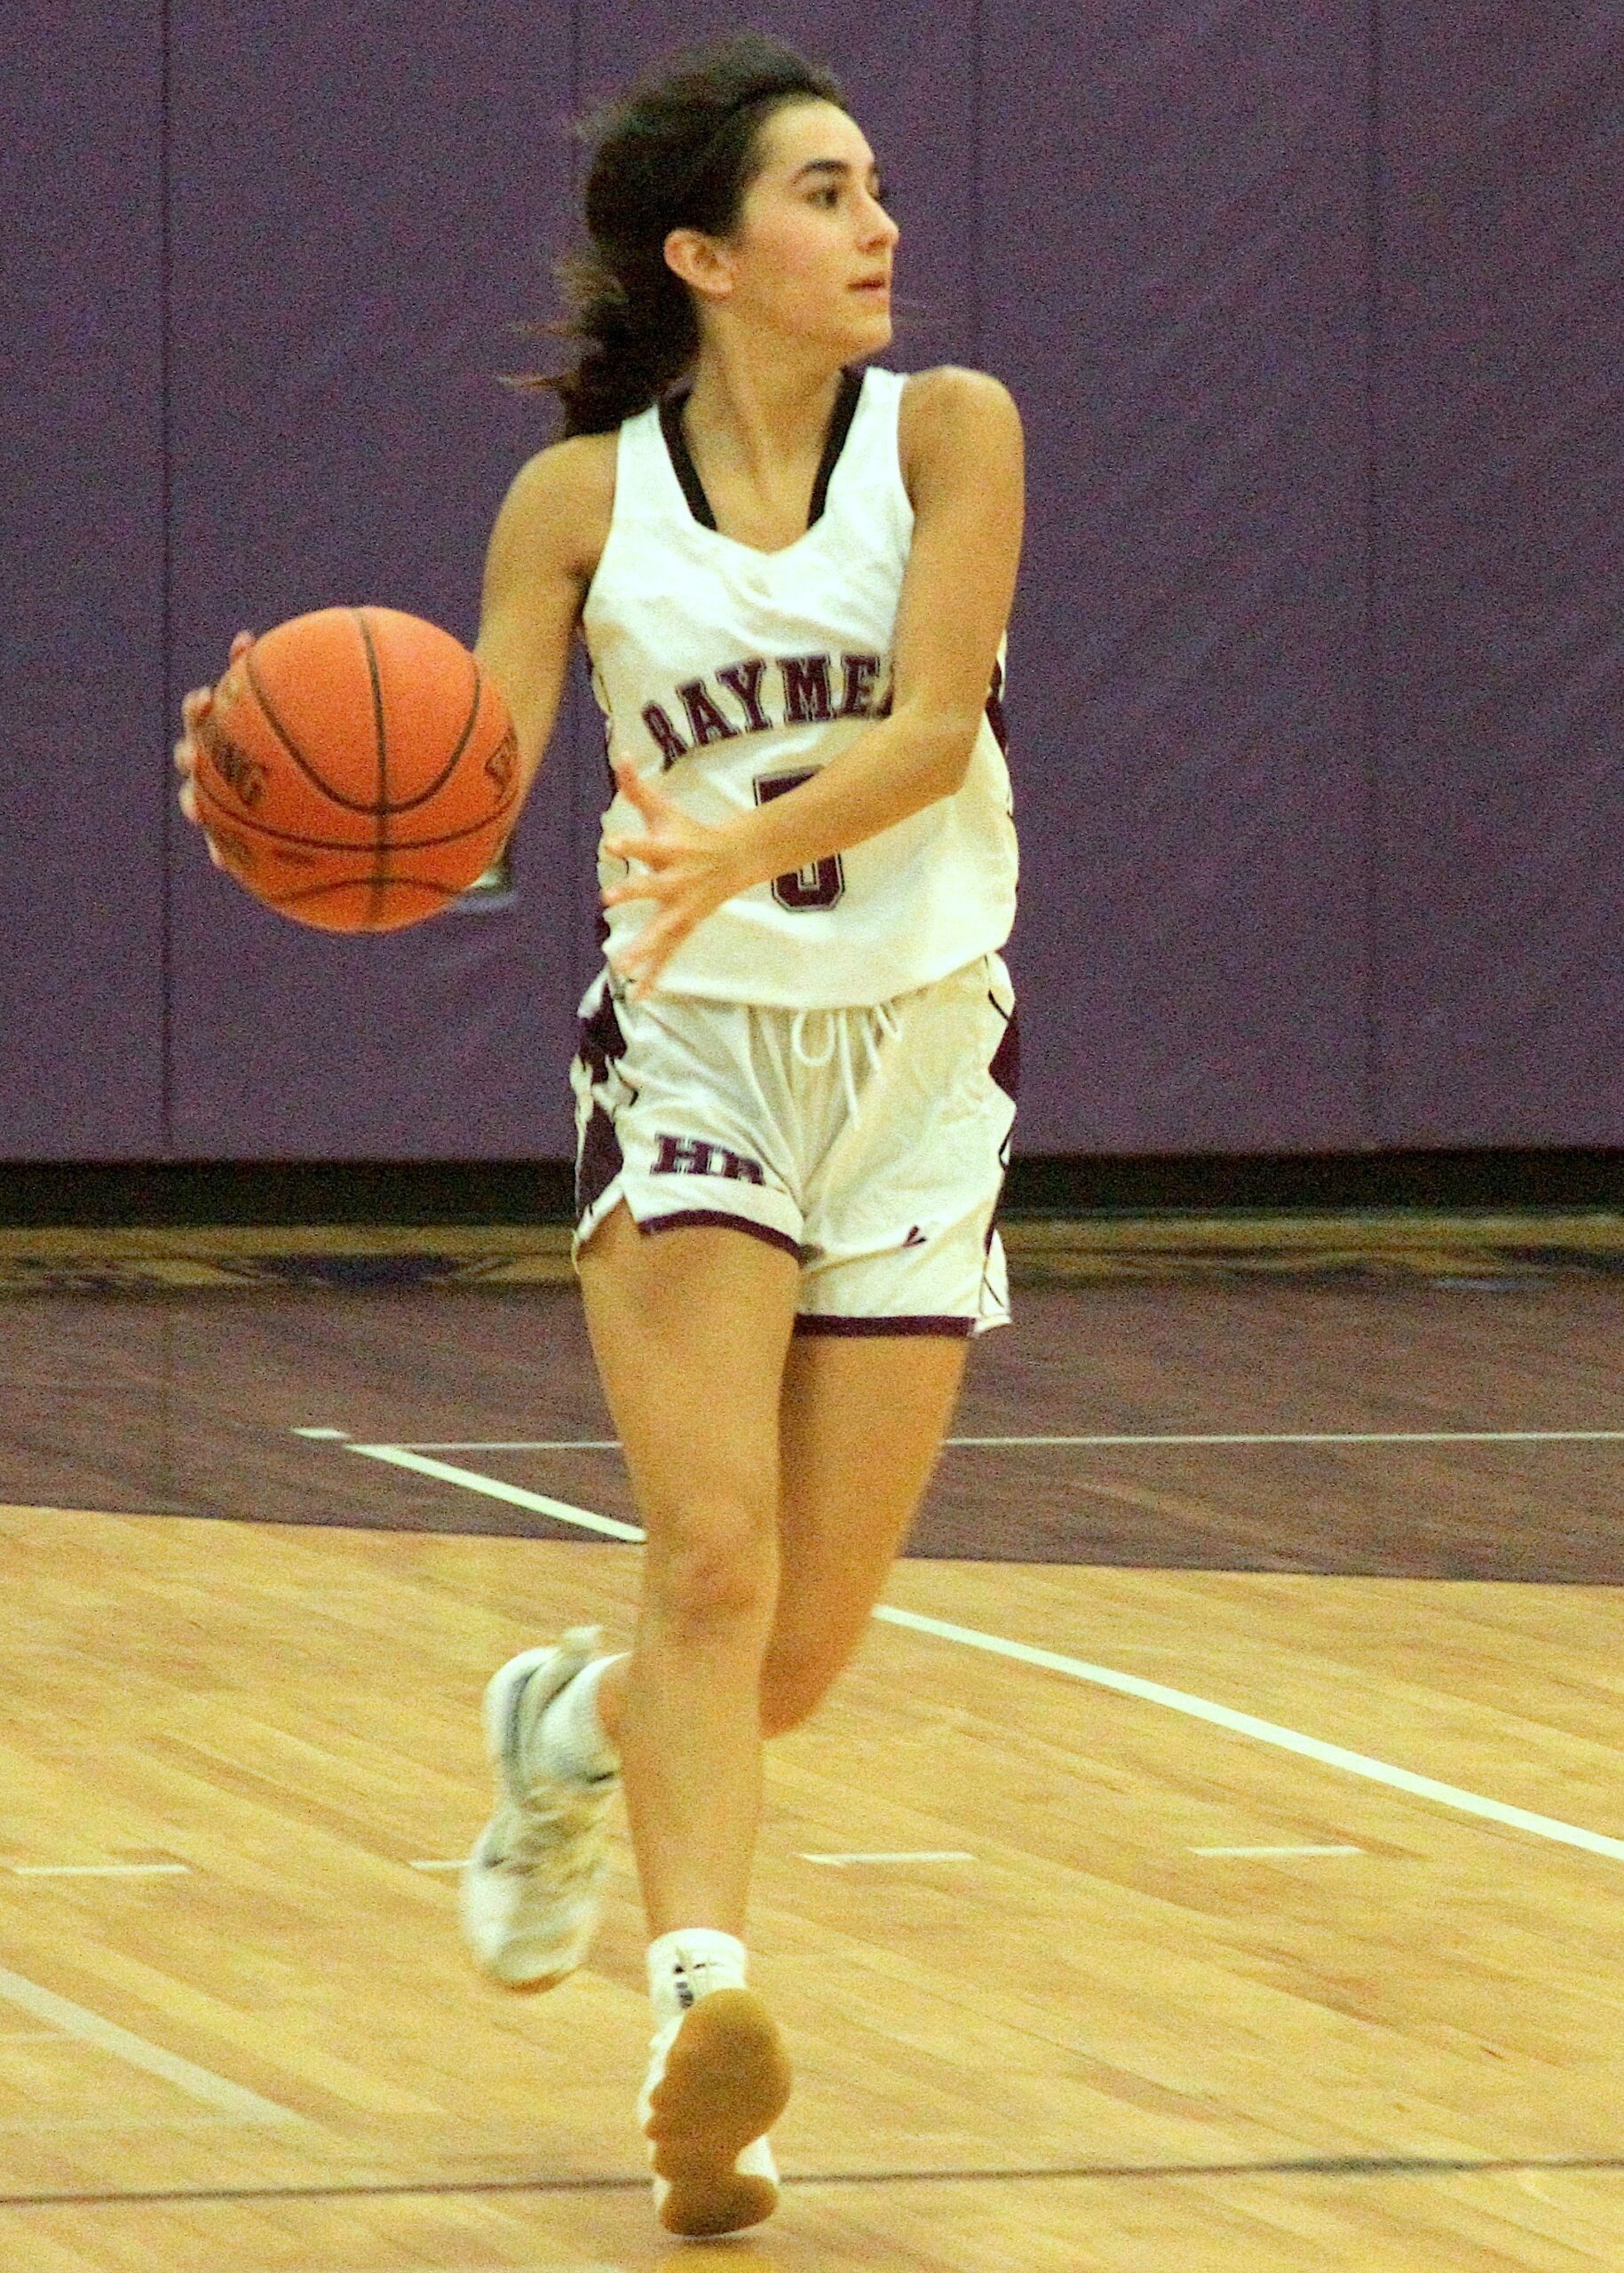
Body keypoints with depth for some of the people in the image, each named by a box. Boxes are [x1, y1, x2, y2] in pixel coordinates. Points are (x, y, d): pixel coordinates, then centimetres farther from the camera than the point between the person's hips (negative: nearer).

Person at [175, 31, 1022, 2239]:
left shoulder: (946, 432, -2)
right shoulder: (584, 500, -1)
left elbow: (931, 725, -15)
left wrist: (742, 843, -34)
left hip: (920, 1062, 1)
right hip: (689, 1047, -1)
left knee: (803, 1649, 5)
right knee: (713, 1559, -22)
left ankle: (574, 1727, 37)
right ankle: (702, 2004, -28)